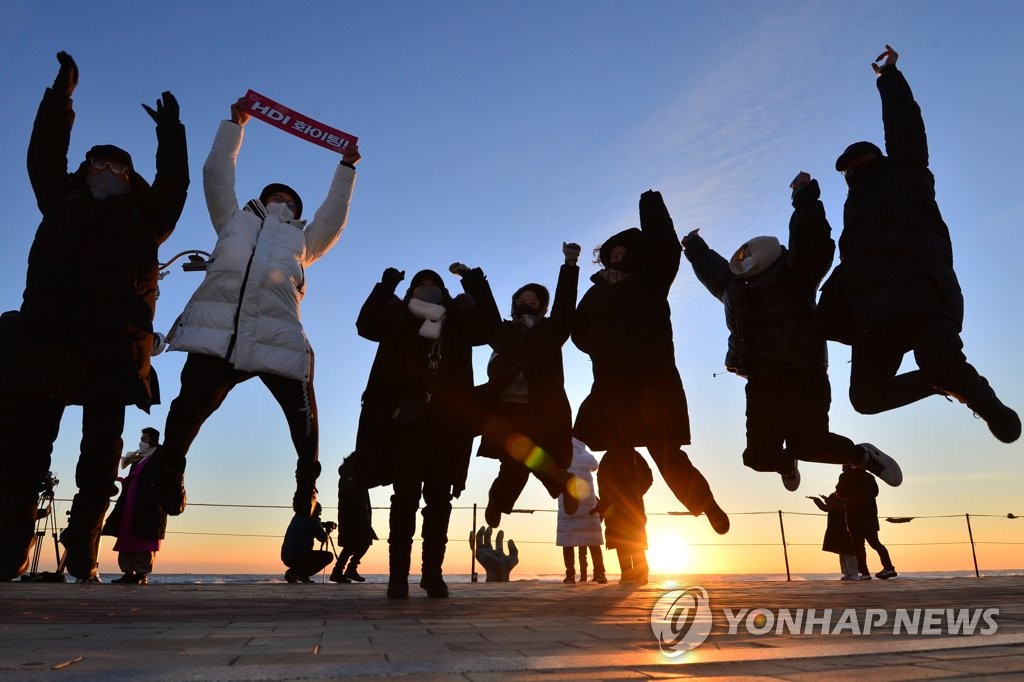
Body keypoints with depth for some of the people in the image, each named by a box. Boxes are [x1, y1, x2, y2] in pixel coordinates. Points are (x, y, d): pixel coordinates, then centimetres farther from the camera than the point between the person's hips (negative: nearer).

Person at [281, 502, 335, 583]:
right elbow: (324, 538, 0)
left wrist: (326, 524, 31)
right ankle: (300, 574, -9)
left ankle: (292, 572, 10)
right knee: (329, 556, 0)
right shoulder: (312, 519, -5)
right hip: (298, 557, -8)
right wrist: (329, 530, 20)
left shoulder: (297, 517, 19)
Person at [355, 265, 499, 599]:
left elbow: (490, 328, -1)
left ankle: (433, 572, 9)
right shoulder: (398, 318, 13)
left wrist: (475, 282, -5)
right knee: (406, 495, -5)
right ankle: (398, 574, 0)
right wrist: (386, 283, -9)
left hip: (445, 422, 1)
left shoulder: (458, 320, 14)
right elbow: (365, 325, -1)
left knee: (439, 498, 2)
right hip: (406, 418, -1)